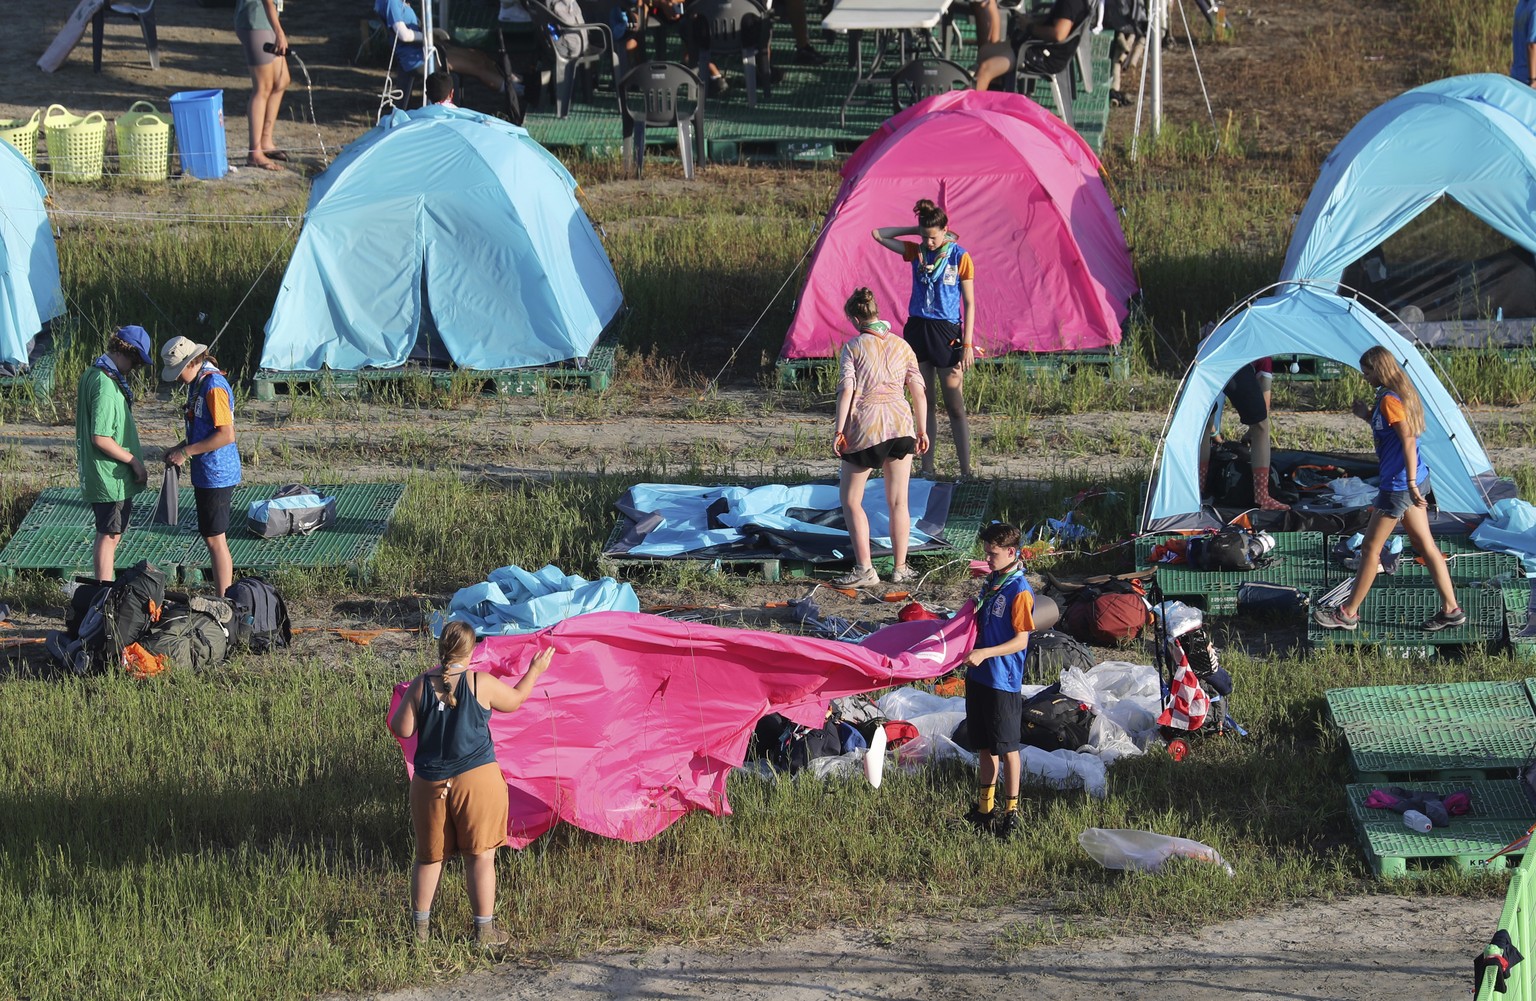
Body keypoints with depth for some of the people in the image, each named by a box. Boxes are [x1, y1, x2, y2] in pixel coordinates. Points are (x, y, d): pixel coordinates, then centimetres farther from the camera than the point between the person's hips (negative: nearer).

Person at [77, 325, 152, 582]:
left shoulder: (92, 374, 9)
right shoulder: (106, 385, -23)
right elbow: (101, 438, -26)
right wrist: (134, 462, -17)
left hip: (100, 474, 10)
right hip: (112, 476, -10)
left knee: (106, 535, 18)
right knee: (110, 536, -2)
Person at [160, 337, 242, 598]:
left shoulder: (214, 385, -19)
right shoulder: (198, 383, 11)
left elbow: (226, 435, -23)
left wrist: (186, 452, -19)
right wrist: (180, 447, 9)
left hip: (216, 476, -10)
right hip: (205, 475, 10)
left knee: (215, 539, -4)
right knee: (211, 537, 15)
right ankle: (223, 596, 22)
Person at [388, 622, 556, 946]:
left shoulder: (421, 686, -5)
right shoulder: (481, 684, -10)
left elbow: (402, 730, -1)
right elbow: (514, 701, 7)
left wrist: (406, 699, 17)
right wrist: (535, 672, 22)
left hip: (430, 783, 3)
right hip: (476, 779, -3)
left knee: (430, 855, 16)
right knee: (480, 856, 6)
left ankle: (420, 927, 24)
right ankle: (485, 930, 9)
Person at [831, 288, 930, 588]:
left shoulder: (854, 347, -2)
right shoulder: (901, 346, 8)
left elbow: (846, 390, -11)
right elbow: (918, 391, 7)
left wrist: (839, 430, -8)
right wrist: (922, 430, 16)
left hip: (864, 426, -3)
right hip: (900, 423, 4)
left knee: (850, 499, 8)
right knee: (898, 502, 11)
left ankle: (864, 569, -1)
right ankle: (900, 569, 14)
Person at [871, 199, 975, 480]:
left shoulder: (959, 257, -6)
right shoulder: (916, 252, 6)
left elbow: (969, 303, -4)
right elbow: (879, 235, 9)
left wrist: (967, 344, -9)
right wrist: (916, 230, 3)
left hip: (946, 333, -4)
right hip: (917, 330, 4)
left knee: (955, 406, -3)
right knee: (925, 404, 8)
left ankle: (966, 472, 0)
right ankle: (927, 469, 12)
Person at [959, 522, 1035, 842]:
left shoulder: (1020, 592, -17)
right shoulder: (991, 581, 9)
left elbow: (1021, 641, -19)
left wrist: (984, 653, -27)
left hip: (1003, 681, -8)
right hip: (979, 675, 8)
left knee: (1006, 747, 1)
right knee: (984, 745, 15)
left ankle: (1011, 810, 10)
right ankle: (985, 807, 24)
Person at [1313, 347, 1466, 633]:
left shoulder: (1389, 400, -18)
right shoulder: (1402, 394, 11)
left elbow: (1408, 440, -25)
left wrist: (1411, 483, -28)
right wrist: (1369, 417, 12)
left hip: (1398, 485, -10)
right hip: (1413, 482, 10)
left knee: (1370, 547, 1)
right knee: (1425, 545, 12)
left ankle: (1348, 614, 9)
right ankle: (1451, 609, 14)